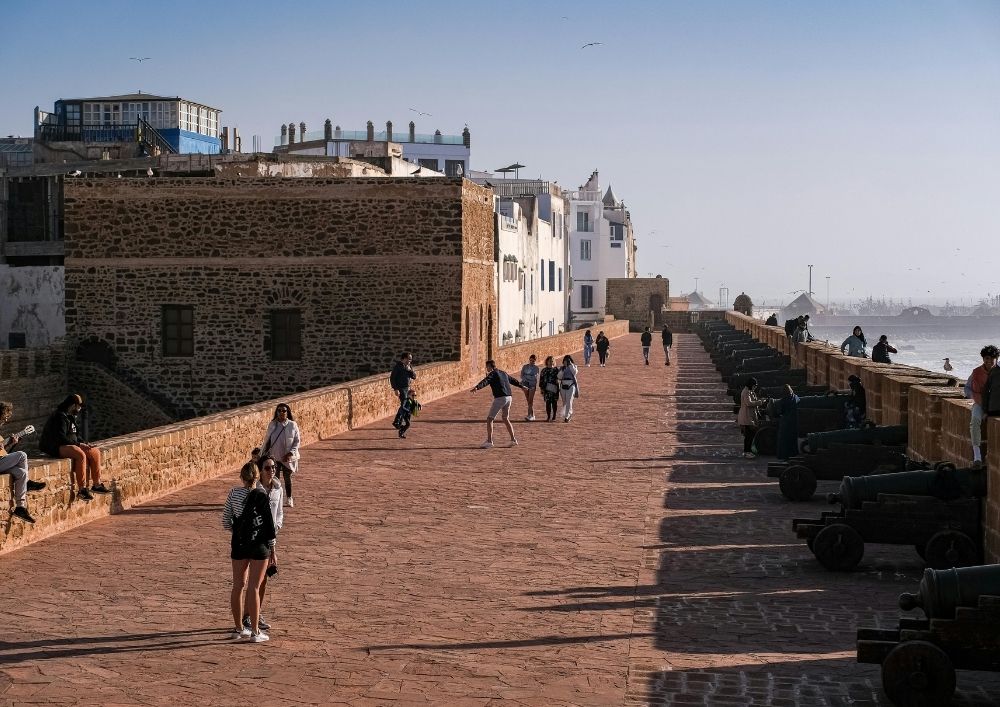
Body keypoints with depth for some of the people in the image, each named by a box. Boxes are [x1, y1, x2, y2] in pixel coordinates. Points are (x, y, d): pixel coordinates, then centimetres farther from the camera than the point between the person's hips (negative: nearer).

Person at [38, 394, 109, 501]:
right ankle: (82, 489, -34)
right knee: (81, 455, -34)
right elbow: (61, 438, -22)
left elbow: (75, 435, 25)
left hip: (71, 445, 10)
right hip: (57, 447, -10)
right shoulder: (60, 417, -14)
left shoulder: (70, 417, 17)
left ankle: (96, 484, 3)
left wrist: (85, 444, 7)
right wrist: (78, 444, -21)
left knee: (95, 452, 0)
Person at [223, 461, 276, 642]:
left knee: (238, 586, 13)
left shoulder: (233, 494, 0)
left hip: (238, 544, 4)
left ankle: (239, 628, 22)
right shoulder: (261, 497, -12)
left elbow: (226, 522, 4)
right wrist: (271, 547, 1)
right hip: (259, 546, -4)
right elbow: (269, 524, -9)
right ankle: (255, 631, 1)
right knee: (253, 587, -1)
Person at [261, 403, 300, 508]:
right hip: (274, 457, 1)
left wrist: (291, 453, -16)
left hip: (287, 457, -1)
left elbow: (297, 441, -5)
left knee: (287, 478, 10)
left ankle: (289, 499, 27)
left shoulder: (292, 425, -6)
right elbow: (267, 440, 8)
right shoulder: (272, 425, 0)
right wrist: (262, 454, 6)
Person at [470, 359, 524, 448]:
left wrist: (477, 387, -42)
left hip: (500, 398, -8)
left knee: (489, 419, -3)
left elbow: (485, 381, -25)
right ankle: (513, 440, 23)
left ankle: (489, 441, -10)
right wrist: (521, 386, 54)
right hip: (508, 397, 8)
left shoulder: (493, 374, -5)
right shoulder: (503, 373, 19)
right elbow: (513, 380, 36)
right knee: (505, 419, 23)